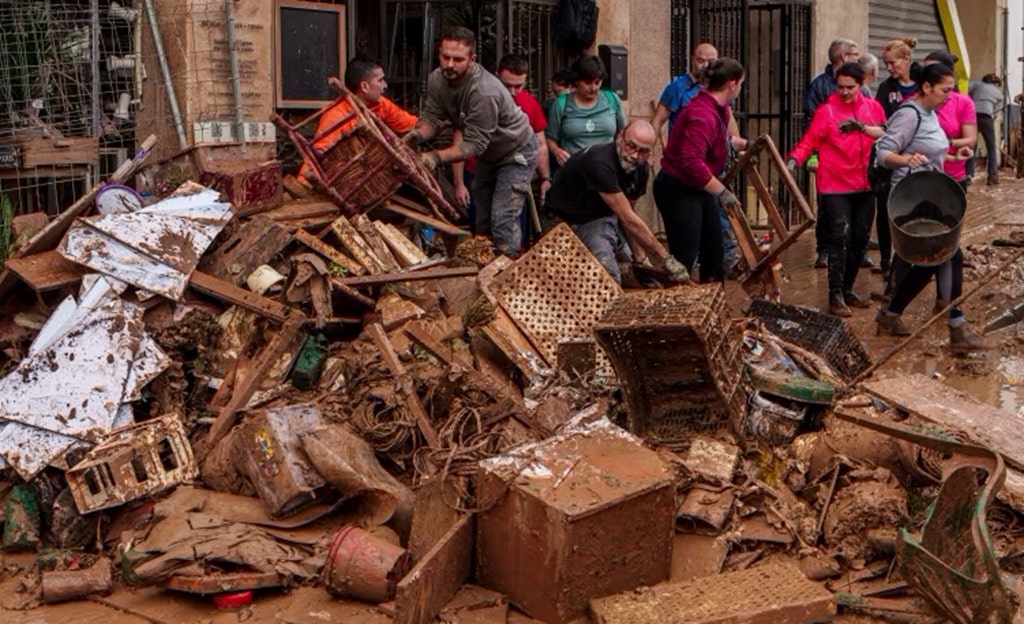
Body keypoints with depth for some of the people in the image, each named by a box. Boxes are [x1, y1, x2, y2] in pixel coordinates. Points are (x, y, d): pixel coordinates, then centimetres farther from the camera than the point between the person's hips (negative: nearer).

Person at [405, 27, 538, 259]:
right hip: (488, 154, 8)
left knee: (503, 220, -17)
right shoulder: (437, 79, -15)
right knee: (481, 219, 16)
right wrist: (418, 134, -34)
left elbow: (474, 144, -36)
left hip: (516, 153, -8)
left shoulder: (485, 92, -38)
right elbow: (432, 117, -12)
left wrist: (438, 157, -47)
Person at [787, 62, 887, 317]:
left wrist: (861, 126, -15)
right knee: (840, 237, -12)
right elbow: (809, 141, -11)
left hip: (864, 186, 5)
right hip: (835, 186, -5)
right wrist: (793, 160, -28)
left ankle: (847, 290, 25)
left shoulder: (872, 107, 7)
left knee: (860, 239, 11)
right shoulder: (826, 110, -5)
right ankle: (835, 296, -7)